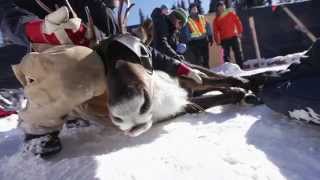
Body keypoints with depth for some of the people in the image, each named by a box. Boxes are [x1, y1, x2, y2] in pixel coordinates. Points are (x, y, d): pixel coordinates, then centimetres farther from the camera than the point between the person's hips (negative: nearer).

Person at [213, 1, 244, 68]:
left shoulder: (231, 13, 9)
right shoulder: (216, 19, 9)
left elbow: (238, 22, 7)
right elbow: (216, 31, 6)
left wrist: (239, 32, -1)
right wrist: (217, 40, -2)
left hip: (234, 37, 0)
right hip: (224, 39, 0)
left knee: (238, 53, 2)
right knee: (226, 55, 0)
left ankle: (241, 68, 10)